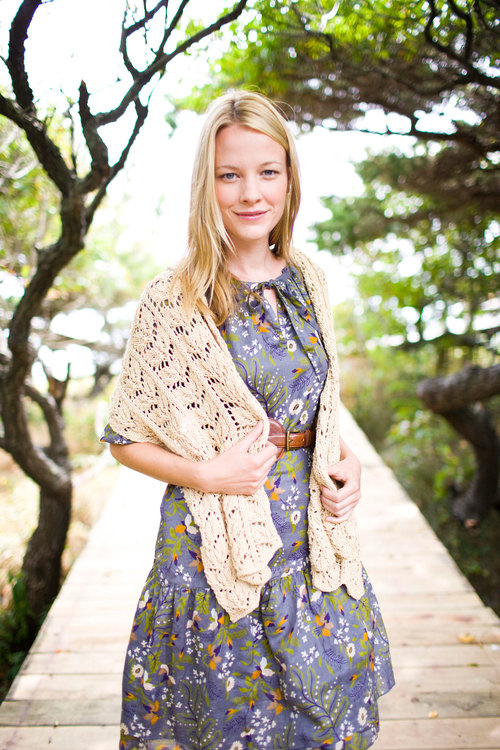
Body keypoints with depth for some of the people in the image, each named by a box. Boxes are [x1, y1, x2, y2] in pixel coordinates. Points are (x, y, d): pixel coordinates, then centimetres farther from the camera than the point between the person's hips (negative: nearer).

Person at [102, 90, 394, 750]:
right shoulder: (172, 302, -12)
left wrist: (343, 456, -3)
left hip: (312, 524, 5)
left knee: (323, 695, 18)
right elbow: (125, 437, -5)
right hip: (217, 535, -4)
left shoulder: (308, 280, 3)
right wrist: (208, 473, -19)